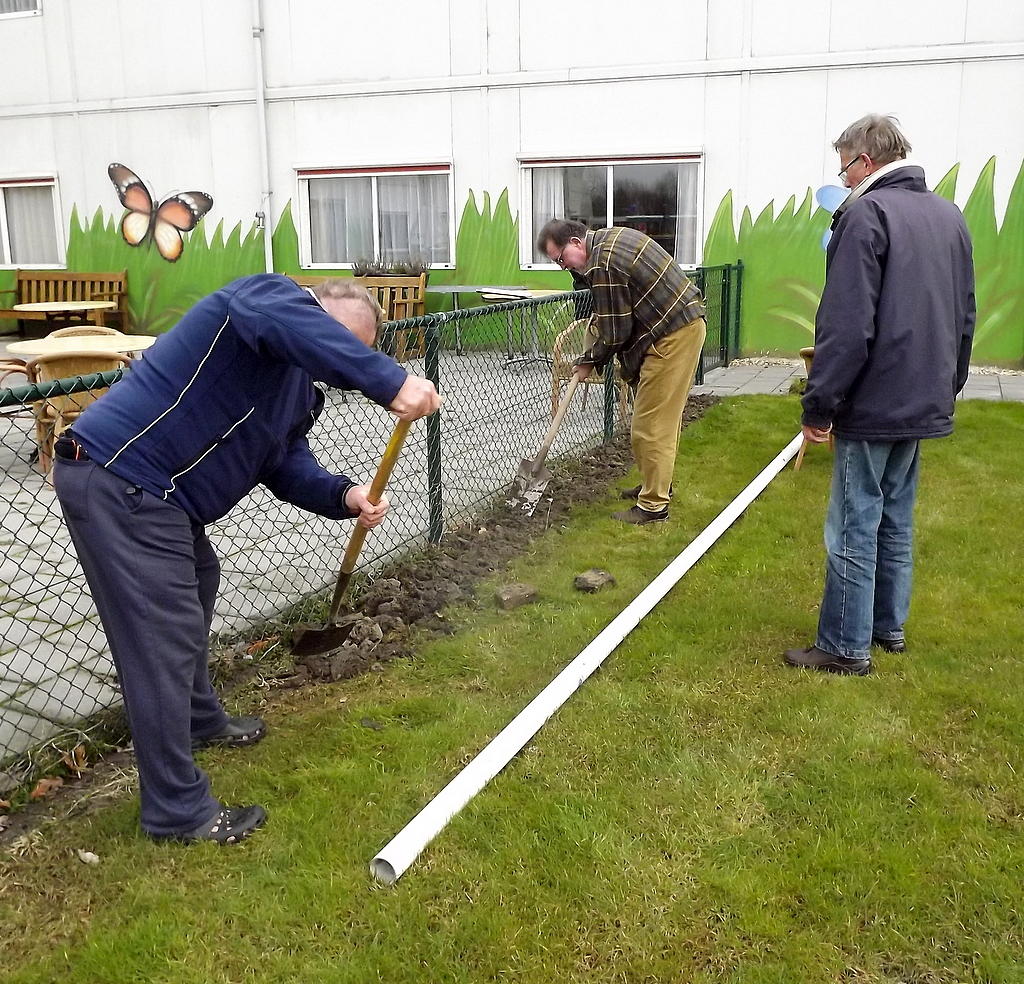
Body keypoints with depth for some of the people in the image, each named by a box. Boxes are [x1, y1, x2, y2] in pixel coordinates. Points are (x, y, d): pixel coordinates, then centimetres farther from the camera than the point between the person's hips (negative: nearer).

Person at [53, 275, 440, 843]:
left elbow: (288, 465, 9)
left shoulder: (301, 388, 17)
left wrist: (343, 496, -10)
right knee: (167, 636, -9)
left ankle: (200, 721, 52)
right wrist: (390, 381, -43)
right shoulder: (268, 295, -12)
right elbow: (290, 324, -37)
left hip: (157, 497, 11)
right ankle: (177, 812, 2)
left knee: (194, 590, 28)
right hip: (114, 481, -11)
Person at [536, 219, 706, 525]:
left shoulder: (602, 265, -20)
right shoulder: (611, 236, 11)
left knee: (650, 425, -6)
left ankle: (654, 505, 0)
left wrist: (589, 362, 0)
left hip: (672, 336, -11)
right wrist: (601, 317, 15)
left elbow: (616, 334, -14)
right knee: (662, 417, 19)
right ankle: (657, 484, 31)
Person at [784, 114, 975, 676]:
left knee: (854, 526, -2)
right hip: (925, 403, 8)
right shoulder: (949, 216, 12)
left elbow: (846, 324, -20)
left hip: (873, 404, -8)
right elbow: (965, 318, 18)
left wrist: (820, 405, -16)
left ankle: (845, 647, 5)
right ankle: (889, 626, 27)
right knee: (896, 520, 17)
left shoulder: (867, 214, -13)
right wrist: (948, 386, 24)